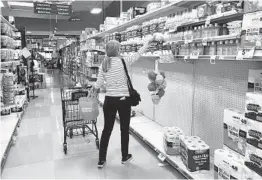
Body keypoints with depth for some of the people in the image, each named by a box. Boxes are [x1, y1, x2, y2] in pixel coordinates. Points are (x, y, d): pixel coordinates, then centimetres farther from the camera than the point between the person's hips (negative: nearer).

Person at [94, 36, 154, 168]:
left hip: (109, 100, 4)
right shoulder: (123, 61, -10)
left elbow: (98, 84, 0)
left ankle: (101, 160, 22)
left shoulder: (103, 65, 1)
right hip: (123, 100, -3)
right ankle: (125, 157, 31)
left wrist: (94, 87, 23)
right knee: (124, 129, 14)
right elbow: (138, 54, 0)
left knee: (107, 129, 14)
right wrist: (148, 41, 13)